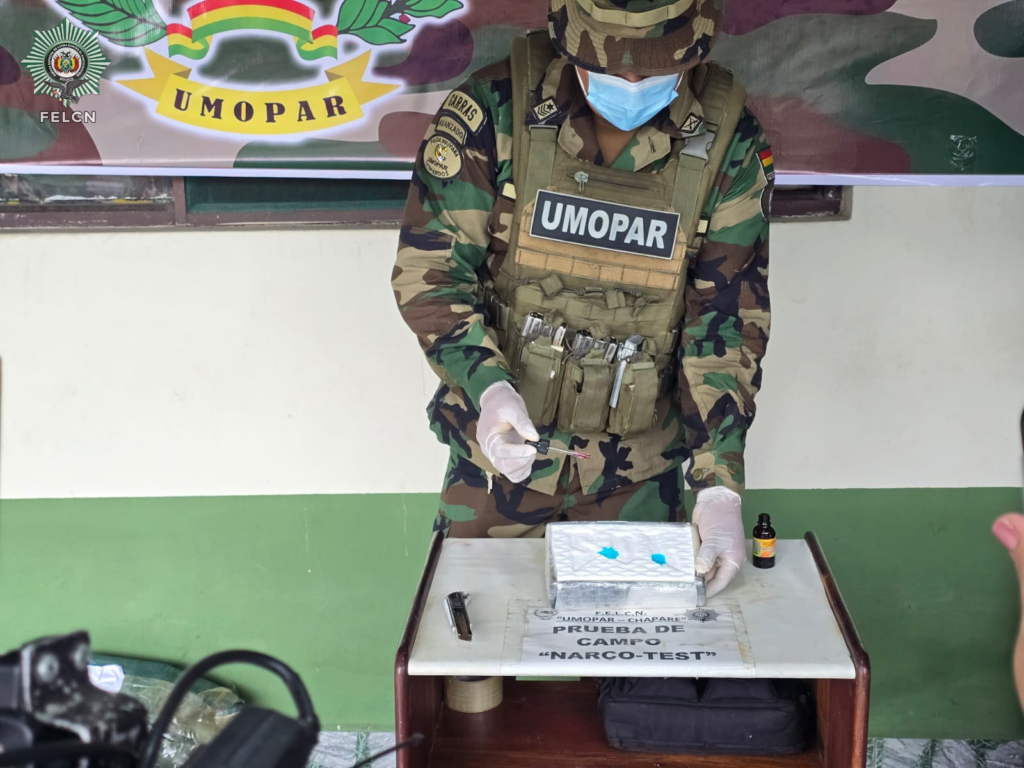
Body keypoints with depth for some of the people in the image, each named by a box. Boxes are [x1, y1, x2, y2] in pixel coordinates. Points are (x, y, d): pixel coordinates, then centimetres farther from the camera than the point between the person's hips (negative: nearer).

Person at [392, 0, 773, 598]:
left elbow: (727, 321, -10)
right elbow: (428, 265, -12)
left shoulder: (728, 143, -12)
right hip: (500, 444, -1)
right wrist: (487, 386, -29)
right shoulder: (497, 108, -16)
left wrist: (720, 484, -17)